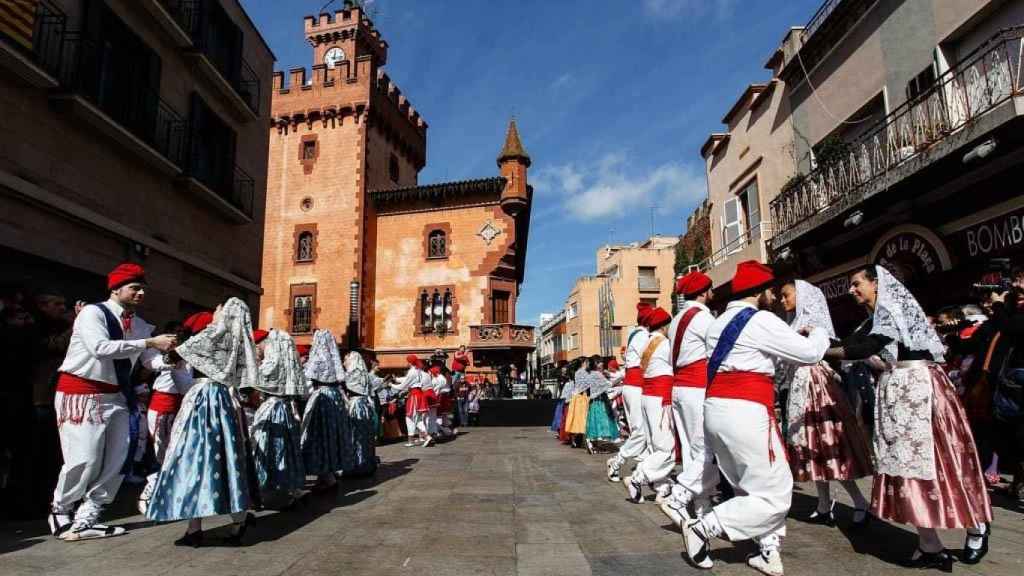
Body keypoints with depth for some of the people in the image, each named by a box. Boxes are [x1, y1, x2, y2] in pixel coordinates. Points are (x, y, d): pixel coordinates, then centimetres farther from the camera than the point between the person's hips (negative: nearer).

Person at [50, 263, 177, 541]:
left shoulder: (142, 326, 7)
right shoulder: (93, 313, -12)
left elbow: (153, 360, 4)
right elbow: (101, 348, -28)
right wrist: (149, 342, -31)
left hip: (116, 396, 7)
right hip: (81, 393, -7)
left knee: (116, 460, 6)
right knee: (85, 458, -7)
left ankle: (85, 520, 18)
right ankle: (60, 512, 19)